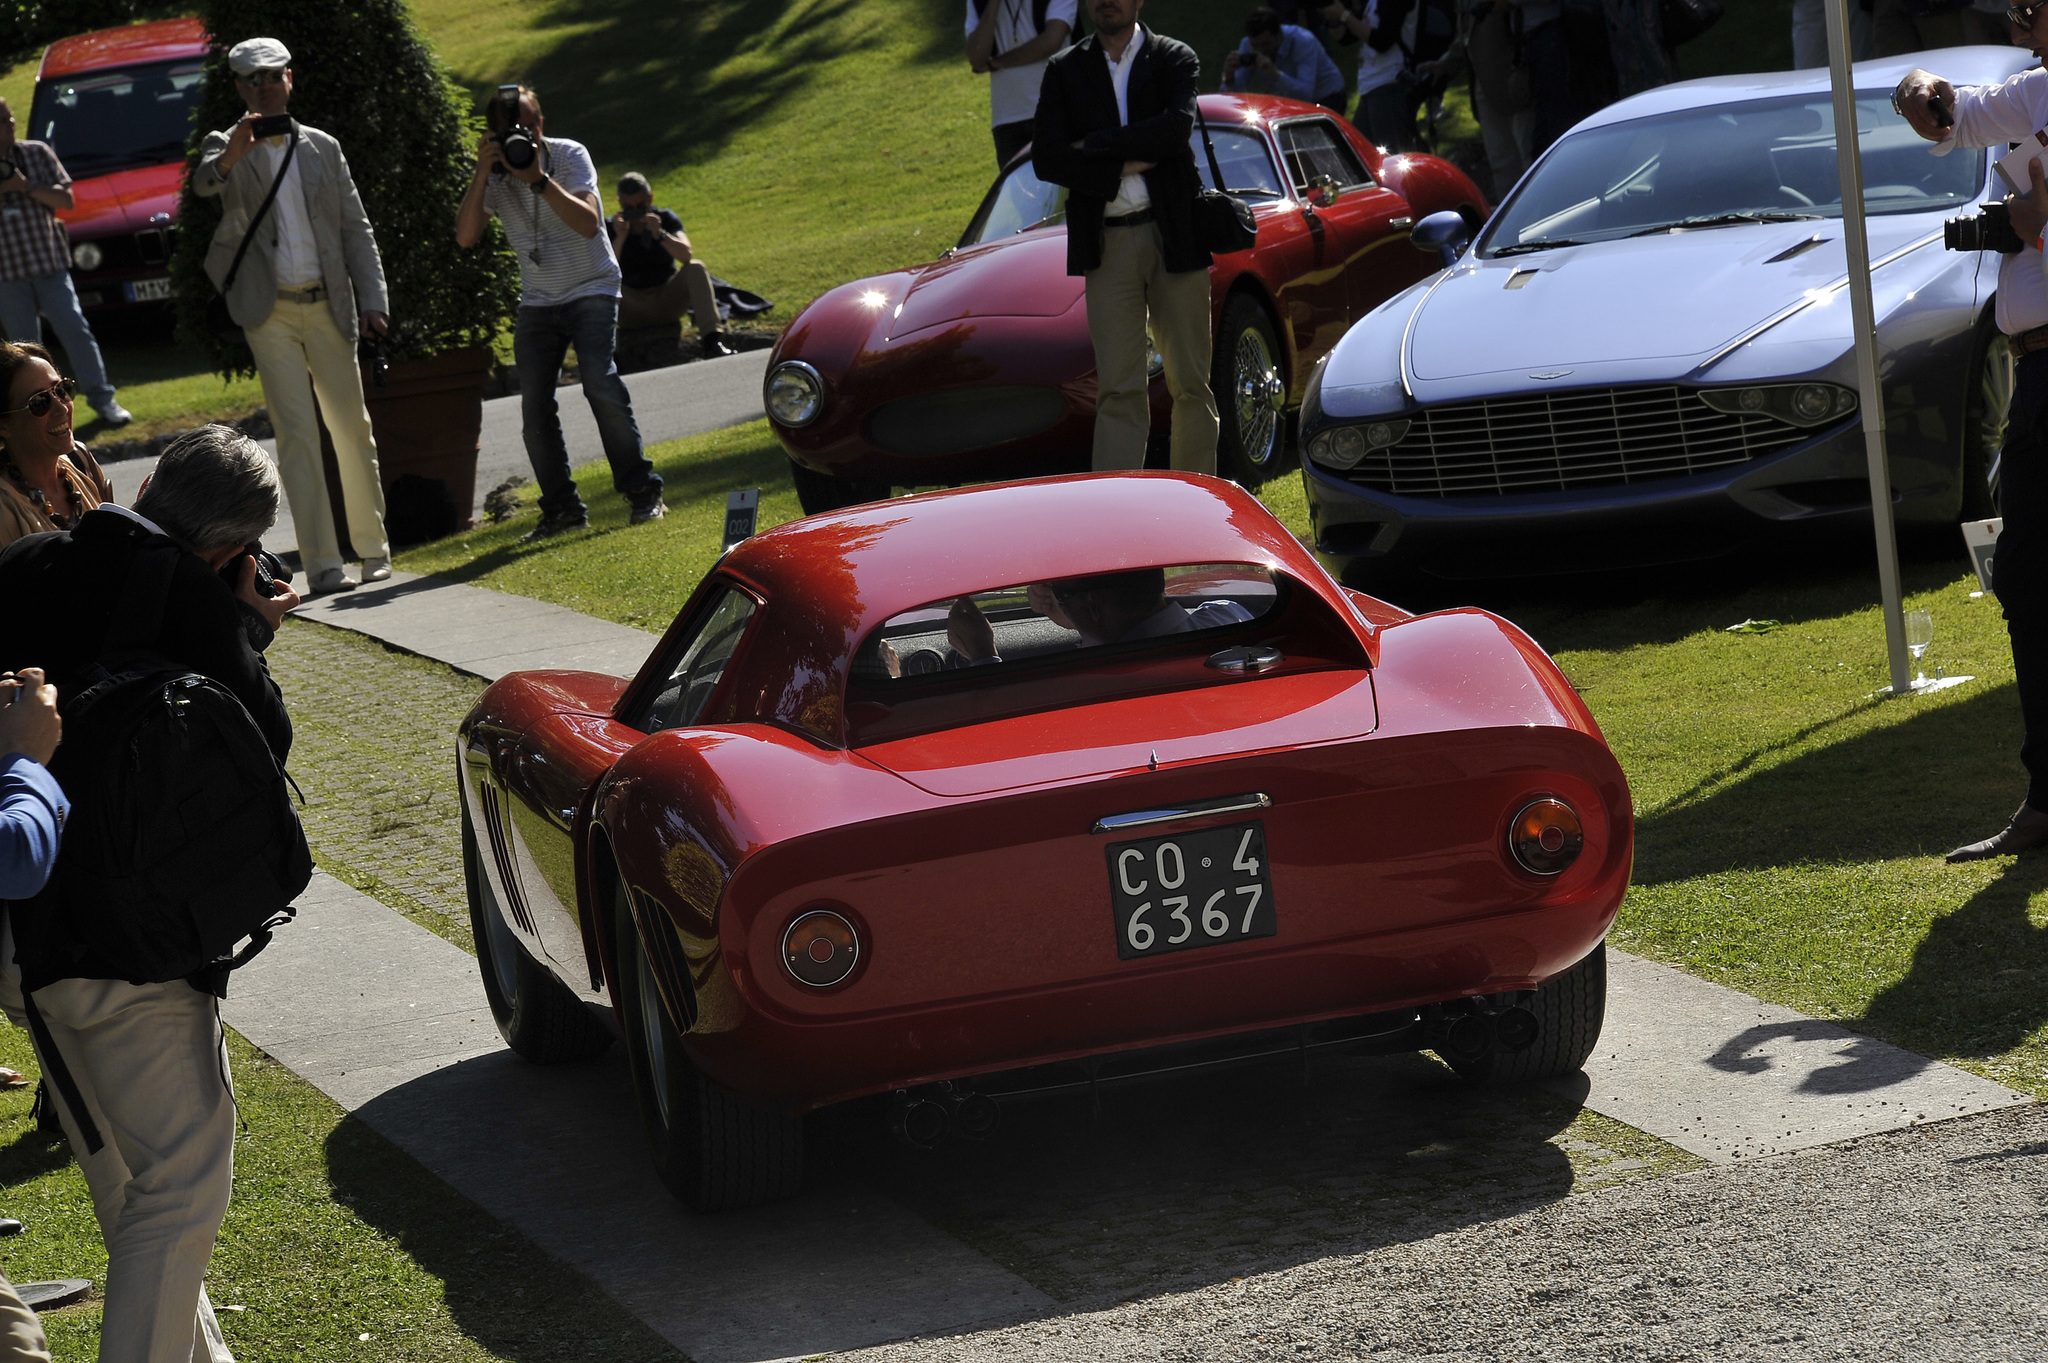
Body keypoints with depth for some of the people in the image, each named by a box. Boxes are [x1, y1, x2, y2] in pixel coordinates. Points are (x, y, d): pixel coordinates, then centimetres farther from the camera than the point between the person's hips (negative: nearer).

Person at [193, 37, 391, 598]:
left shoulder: (322, 148, 9)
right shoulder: (228, 147, 1)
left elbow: (356, 230, 10)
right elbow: (203, 183, -22)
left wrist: (373, 302, 1)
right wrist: (229, 157, -44)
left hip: (327, 308, 3)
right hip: (271, 314, -3)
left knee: (352, 430, 9)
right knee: (297, 435, -8)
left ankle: (373, 547, 22)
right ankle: (322, 566, -9)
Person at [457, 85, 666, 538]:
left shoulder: (569, 156, -11)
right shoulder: (495, 174, -4)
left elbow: (589, 224, -24)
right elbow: (466, 236, -16)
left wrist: (539, 179, -31)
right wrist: (482, 175, -25)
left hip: (591, 290, -4)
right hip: (538, 301, 4)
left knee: (601, 382, -21)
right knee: (534, 403, -6)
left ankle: (642, 491, -13)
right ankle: (562, 508, 4)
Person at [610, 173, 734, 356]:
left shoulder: (666, 219, -2)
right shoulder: (611, 227, -5)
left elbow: (687, 256, -20)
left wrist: (660, 234, -35)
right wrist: (619, 238, -34)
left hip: (666, 302, 1)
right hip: (631, 310, -1)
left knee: (696, 269, -25)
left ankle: (712, 341, -37)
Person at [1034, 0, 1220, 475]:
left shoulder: (1174, 59, 5)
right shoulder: (1064, 71, 10)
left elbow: (1176, 128, -13)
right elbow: (1046, 160, -1)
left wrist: (1094, 145, -9)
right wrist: (1129, 163, -10)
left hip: (1174, 235, 0)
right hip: (1107, 246, 0)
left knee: (1190, 384, 4)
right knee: (1119, 391, -6)